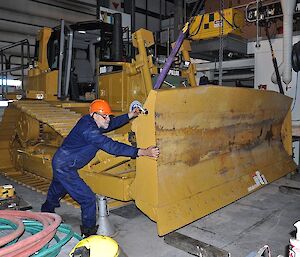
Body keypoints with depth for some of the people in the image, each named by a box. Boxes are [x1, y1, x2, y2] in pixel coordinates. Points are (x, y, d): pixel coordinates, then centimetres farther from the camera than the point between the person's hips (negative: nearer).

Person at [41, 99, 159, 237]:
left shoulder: (89, 121, 0)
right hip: (65, 167, -10)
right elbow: (111, 146, -38)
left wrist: (130, 115, 5)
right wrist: (142, 152, -42)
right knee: (88, 199, -6)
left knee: (55, 195, 33)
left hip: (60, 164, 10)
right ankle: (89, 233, 9)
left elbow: (112, 123, 16)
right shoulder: (88, 129, -29)